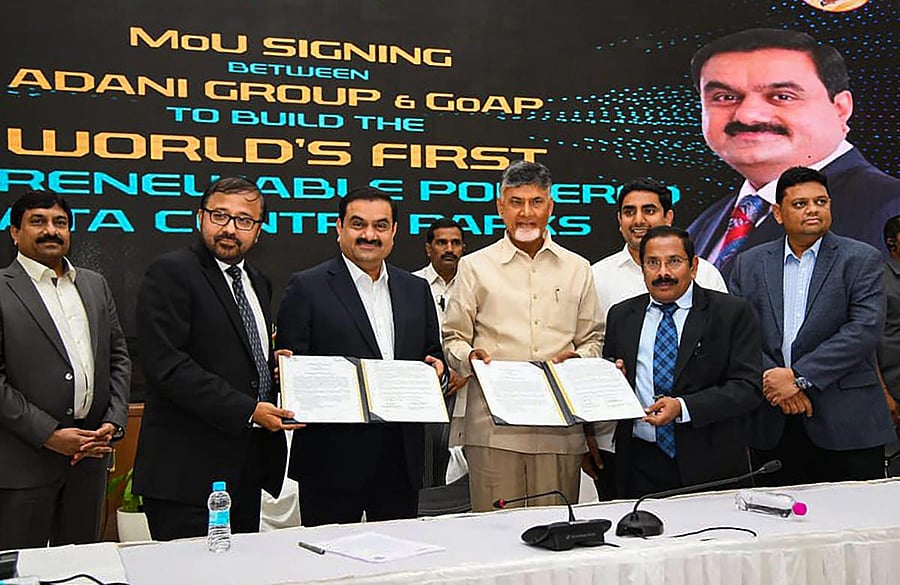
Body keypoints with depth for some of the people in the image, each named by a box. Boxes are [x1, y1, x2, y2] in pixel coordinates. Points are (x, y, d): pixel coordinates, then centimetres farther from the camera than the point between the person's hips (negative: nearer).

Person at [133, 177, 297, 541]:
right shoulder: (171, 272, -9)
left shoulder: (258, 283, 17)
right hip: (188, 471, -8)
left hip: (247, 467, 8)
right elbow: (166, 364, -19)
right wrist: (246, 410, -21)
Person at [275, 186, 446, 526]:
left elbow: (433, 353, 18)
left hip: (402, 456, 5)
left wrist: (435, 365, -3)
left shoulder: (416, 289, 13)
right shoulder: (307, 287, -2)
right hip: (333, 456, -4)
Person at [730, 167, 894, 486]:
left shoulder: (861, 259, 3)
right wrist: (771, 379, -13)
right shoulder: (750, 263, 11)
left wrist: (798, 376, -15)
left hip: (847, 424, -2)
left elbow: (866, 328, -10)